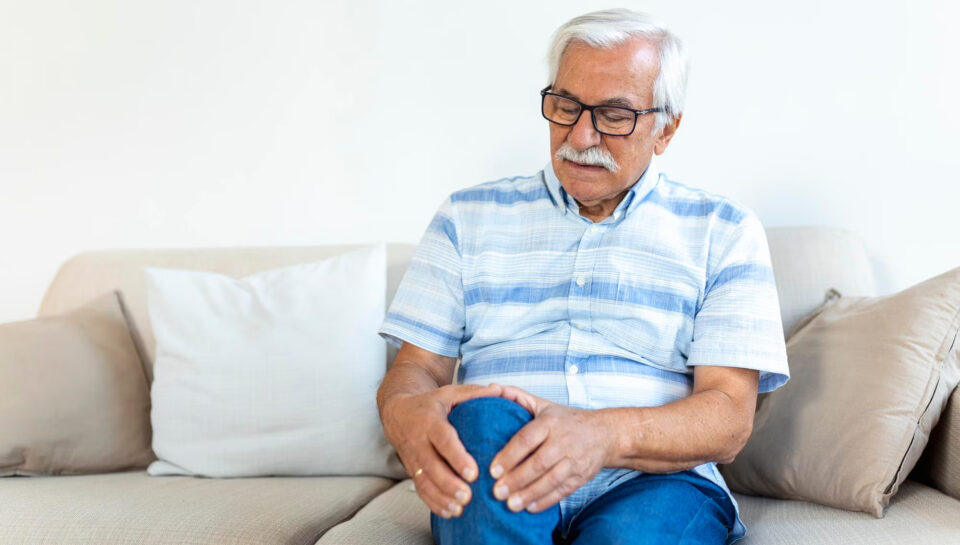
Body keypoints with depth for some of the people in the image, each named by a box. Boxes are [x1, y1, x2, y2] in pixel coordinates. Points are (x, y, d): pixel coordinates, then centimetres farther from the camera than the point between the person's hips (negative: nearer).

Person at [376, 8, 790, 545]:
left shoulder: (724, 231, 9)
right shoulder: (468, 216, 16)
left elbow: (730, 418, -2)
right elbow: (417, 366, 9)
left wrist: (607, 436, -24)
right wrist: (404, 411, -19)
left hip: (655, 480, -2)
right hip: (491, 490, 3)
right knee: (483, 420, -33)